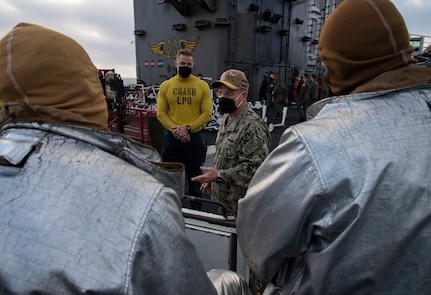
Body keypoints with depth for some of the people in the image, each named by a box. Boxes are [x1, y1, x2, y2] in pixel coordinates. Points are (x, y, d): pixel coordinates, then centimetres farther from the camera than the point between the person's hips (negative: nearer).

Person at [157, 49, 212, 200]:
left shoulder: (202, 85, -1)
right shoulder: (165, 85, 2)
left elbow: (207, 113, -7)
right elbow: (161, 113, -2)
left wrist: (188, 128, -17)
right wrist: (175, 129, -15)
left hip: (194, 138, -1)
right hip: (171, 138, 2)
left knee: (194, 177, 13)